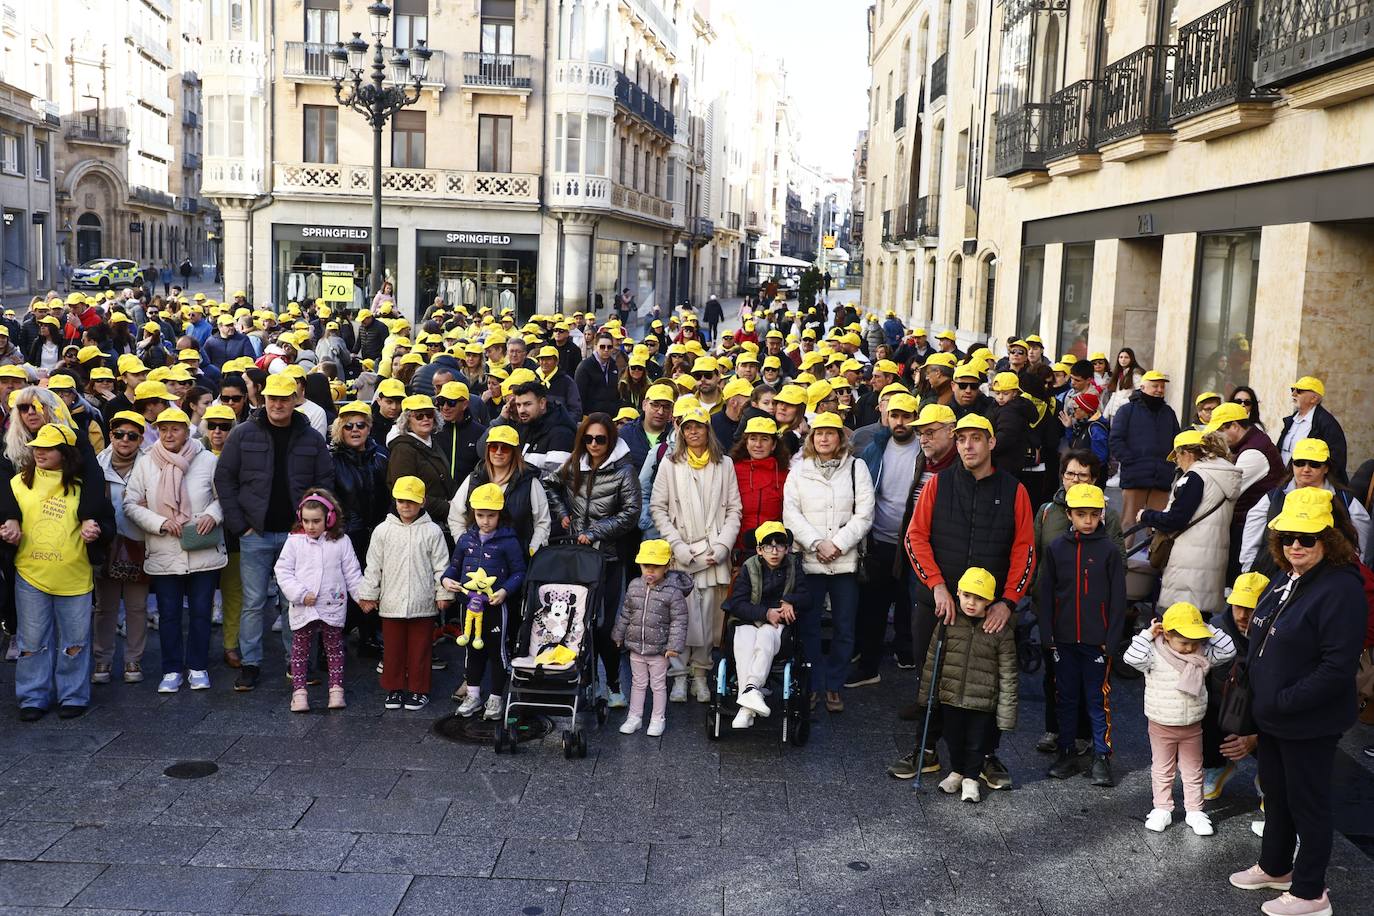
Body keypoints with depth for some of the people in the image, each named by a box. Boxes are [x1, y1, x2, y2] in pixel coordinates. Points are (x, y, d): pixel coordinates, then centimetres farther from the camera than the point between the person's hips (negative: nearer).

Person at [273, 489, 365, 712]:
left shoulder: (341, 542, -1)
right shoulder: (294, 541, -1)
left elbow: (352, 573, 4)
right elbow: (283, 571, -4)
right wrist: (301, 594, -13)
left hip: (333, 607, 0)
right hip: (303, 608, 0)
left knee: (334, 649, 9)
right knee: (300, 650, 6)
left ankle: (336, 689, 17)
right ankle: (299, 692, 13)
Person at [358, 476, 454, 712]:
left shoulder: (432, 531, -2)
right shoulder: (383, 530, 1)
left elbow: (441, 566, 1)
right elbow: (373, 566, 6)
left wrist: (444, 593, -2)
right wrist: (368, 595, 5)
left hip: (422, 604, -1)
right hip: (391, 602, 2)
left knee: (420, 648, 7)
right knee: (392, 648, 11)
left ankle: (418, 690, 19)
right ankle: (394, 688, 24)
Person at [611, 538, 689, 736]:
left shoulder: (673, 591, -16)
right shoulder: (634, 586, -1)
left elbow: (679, 621, -14)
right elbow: (625, 613, 11)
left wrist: (674, 646, -17)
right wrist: (619, 635, 15)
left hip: (659, 651, -4)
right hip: (636, 647, 4)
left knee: (658, 685, 10)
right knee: (638, 683, 17)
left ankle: (658, 719, 24)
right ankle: (634, 717, 28)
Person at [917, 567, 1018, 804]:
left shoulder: (1001, 631, -12)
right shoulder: (948, 622, -7)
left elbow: (1008, 675, -8)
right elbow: (932, 660, 3)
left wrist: (1006, 714, -7)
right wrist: (925, 694, 7)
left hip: (983, 703, -2)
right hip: (950, 698, 2)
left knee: (977, 743, 11)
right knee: (953, 739, 18)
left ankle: (971, 778, 35)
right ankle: (957, 771, 43)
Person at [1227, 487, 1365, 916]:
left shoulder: (1340, 589, -22)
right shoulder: (1282, 582, 6)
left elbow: (1338, 667, -25)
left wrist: (1283, 702, -23)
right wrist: (1256, 698, 13)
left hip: (1309, 724, -8)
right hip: (1270, 719, 8)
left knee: (1307, 803, 7)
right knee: (1275, 793, 23)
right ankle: (1275, 868, 42)